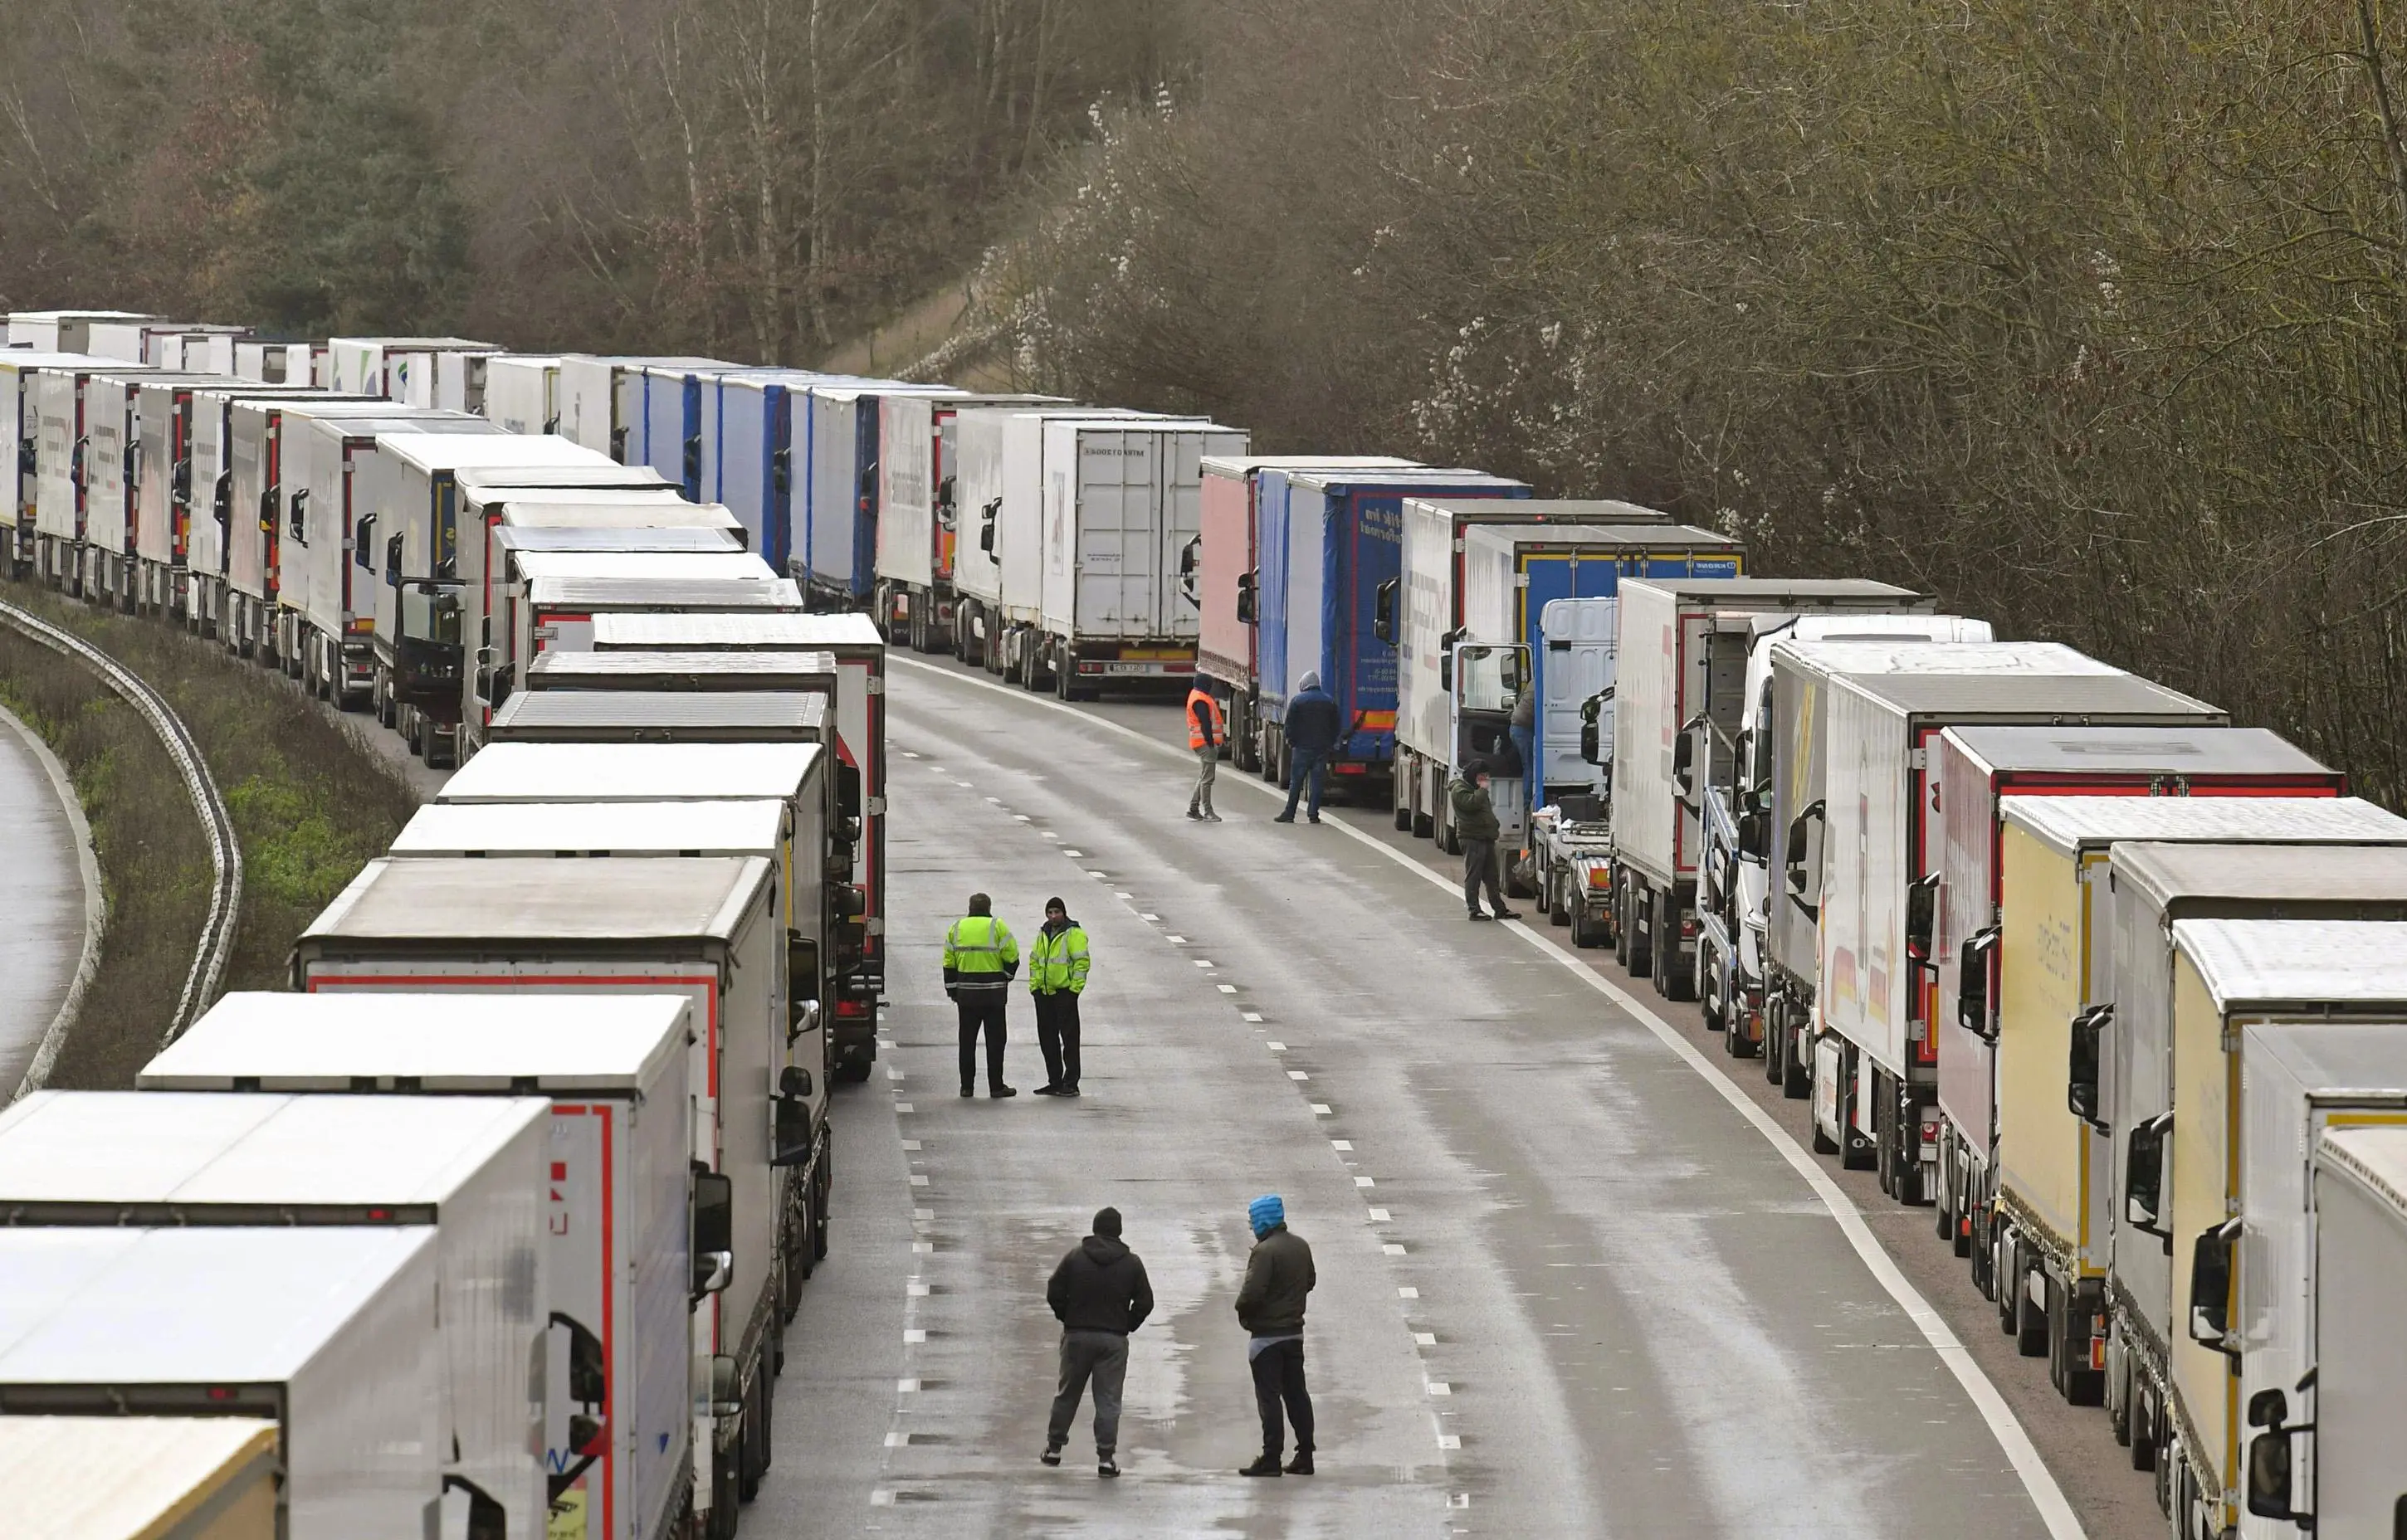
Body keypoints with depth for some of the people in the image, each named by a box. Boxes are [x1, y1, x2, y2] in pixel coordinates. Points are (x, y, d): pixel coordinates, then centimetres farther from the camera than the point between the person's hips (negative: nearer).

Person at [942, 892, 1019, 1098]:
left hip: (966, 993, 3)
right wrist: (1007, 977, 12)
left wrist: (952, 990, 13)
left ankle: (967, 1086, 10)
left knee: (967, 1040, 10)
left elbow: (949, 962, 6)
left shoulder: (956, 928, 6)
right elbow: (1012, 957, -7)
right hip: (993, 993, -3)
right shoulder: (997, 927, -5)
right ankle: (996, 1086, 2)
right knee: (995, 1040, 3)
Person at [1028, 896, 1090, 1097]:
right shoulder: (1043, 934, 16)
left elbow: (1082, 962, -13)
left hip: (1065, 992, -8)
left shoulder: (1074, 934, -7)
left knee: (1069, 1038, -5)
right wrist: (1034, 986, 13)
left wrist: (1075, 989, -17)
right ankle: (1054, 1082, 18)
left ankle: (1071, 1084, -3)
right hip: (1045, 994, 8)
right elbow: (1034, 960, 22)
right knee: (1047, 1038, 10)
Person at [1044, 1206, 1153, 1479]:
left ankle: (1054, 1448, 22)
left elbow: (1054, 1293, -4)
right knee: (1108, 1399, 2)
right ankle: (1105, 1458, -2)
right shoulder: (1131, 1263, -2)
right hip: (1113, 1340, -1)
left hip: (1077, 1335, 1)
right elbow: (1145, 1302, -2)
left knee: (1067, 1394, 14)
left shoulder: (1075, 1257, -2)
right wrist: (1127, 1325, 11)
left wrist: (1067, 1319, 10)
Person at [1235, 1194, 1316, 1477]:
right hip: (1294, 1331, 8)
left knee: (1269, 1398, -4)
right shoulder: (1301, 1247, 7)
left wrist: (1243, 1312, -6)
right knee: (1296, 1393, 13)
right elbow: (1309, 1282, 17)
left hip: (1267, 1334, -8)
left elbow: (1252, 1292, -25)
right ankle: (1305, 1456, 15)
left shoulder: (1265, 1251, -20)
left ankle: (1271, 1459, -4)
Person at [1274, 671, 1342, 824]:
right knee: (1317, 782, 4)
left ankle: (1289, 814, 2)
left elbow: (1289, 725, -6)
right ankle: (1313, 814, 0)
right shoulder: (1330, 701, 7)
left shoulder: (1297, 701, -4)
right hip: (1322, 748, 3)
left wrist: (1291, 742, 7)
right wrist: (1330, 743, 15)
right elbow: (1337, 726, 9)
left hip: (1302, 747, -3)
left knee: (1295, 781, 2)